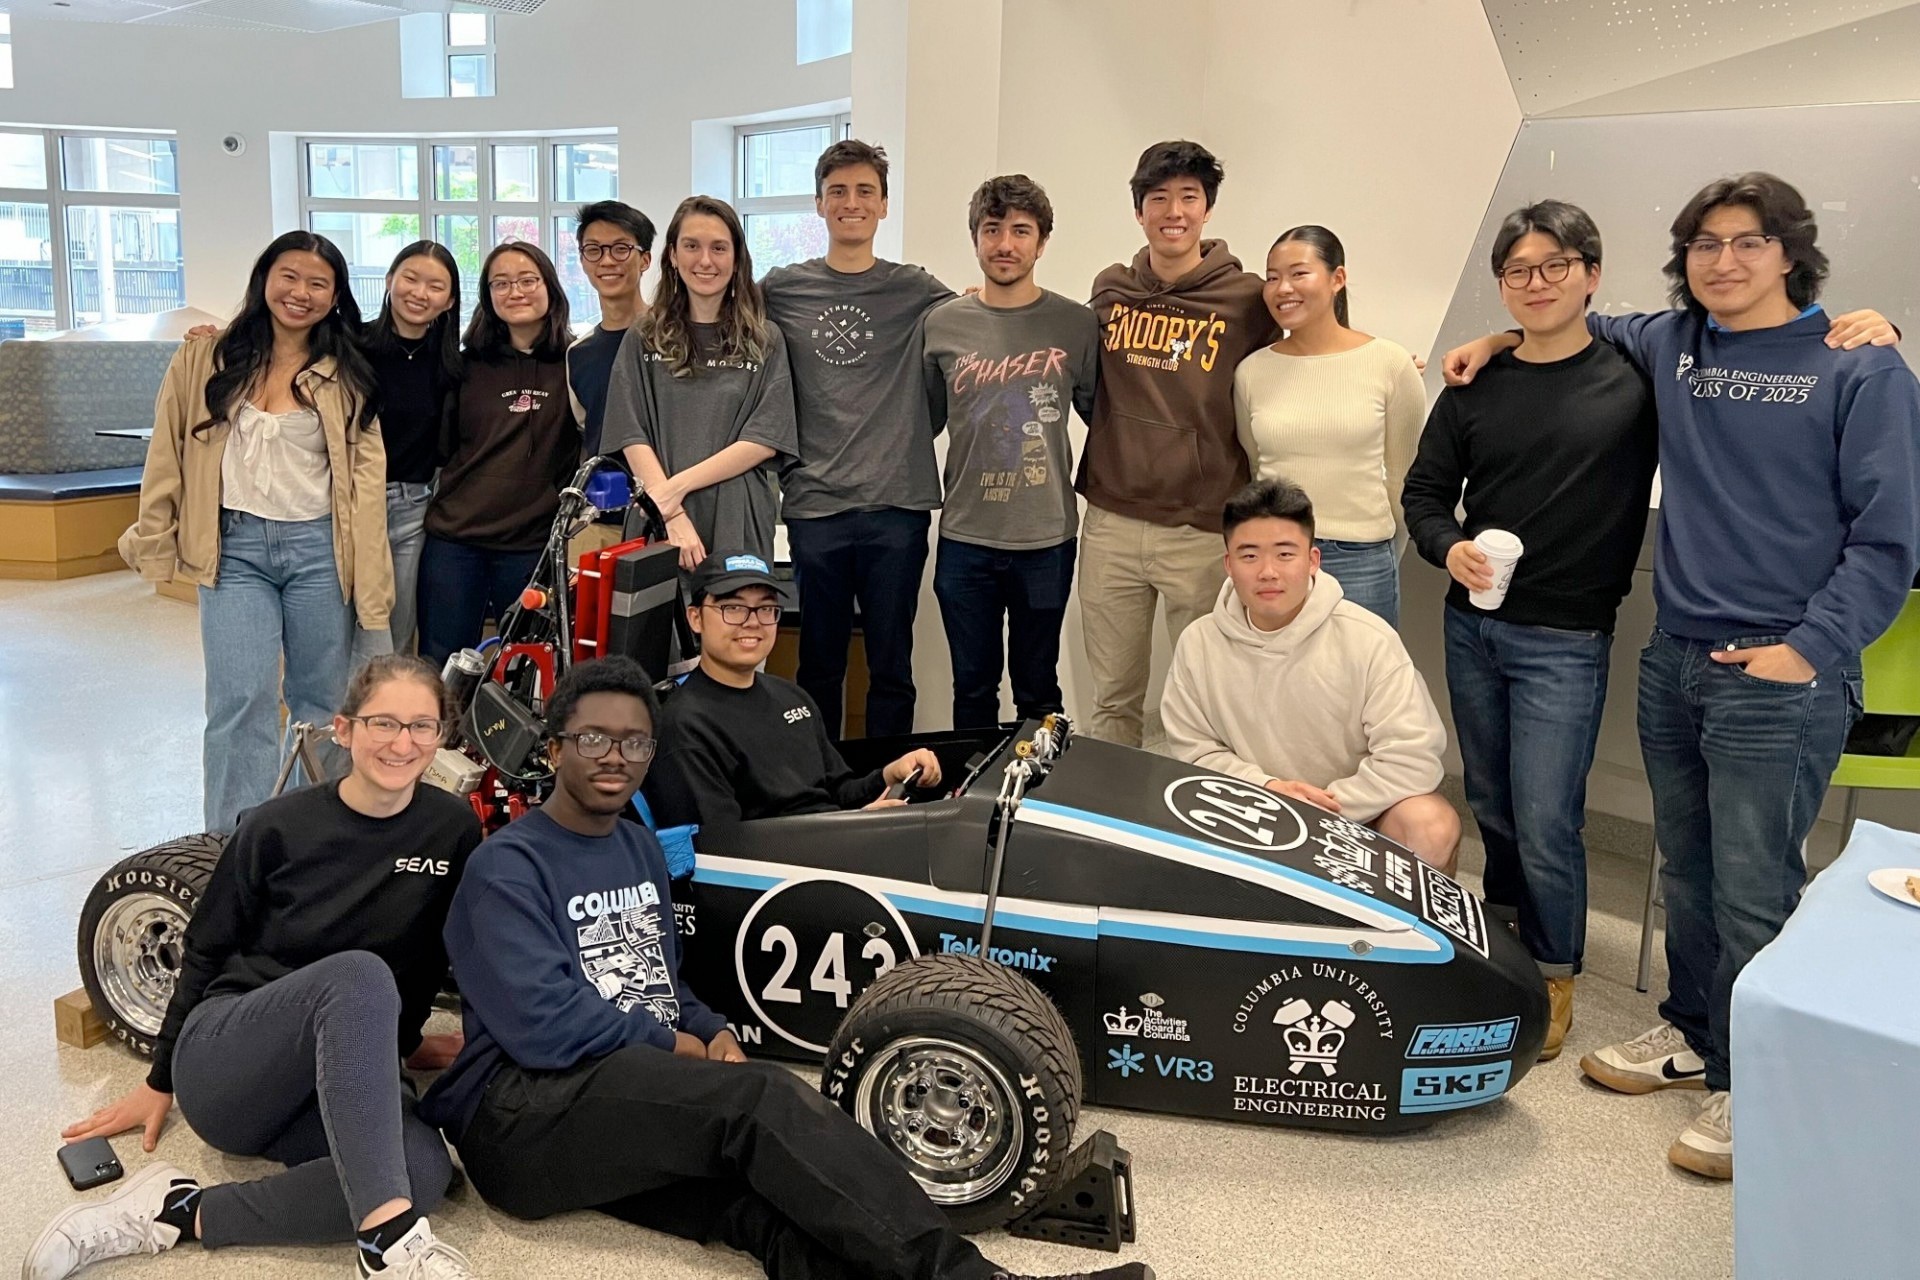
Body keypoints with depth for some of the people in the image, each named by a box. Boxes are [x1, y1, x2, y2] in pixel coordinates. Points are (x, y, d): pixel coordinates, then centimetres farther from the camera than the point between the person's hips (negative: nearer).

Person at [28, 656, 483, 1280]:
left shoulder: (453, 830, -2)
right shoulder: (278, 828, -6)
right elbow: (204, 952, 6)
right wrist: (160, 1082, 13)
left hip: (339, 1078, 3)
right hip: (220, 1064, -3)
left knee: (425, 1170, -32)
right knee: (360, 975, -37)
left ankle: (181, 1212, -20)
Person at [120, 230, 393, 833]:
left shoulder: (345, 376, 6)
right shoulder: (204, 359, 5)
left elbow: (367, 475, 2)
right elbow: (168, 458, 7)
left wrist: (370, 581, -5)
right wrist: (156, 546, 3)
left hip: (319, 547, 1)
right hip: (235, 547, -1)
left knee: (322, 701, 9)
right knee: (243, 699, -10)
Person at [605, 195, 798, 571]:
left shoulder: (766, 341, 6)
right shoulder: (644, 340, 8)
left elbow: (765, 440, -3)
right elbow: (633, 437, -1)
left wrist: (676, 486, -11)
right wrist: (673, 515, -15)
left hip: (739, 527, 0)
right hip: (658, 525, 1)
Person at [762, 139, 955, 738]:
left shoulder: (917, 292, 5)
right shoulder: (780, 291, 7)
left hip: (898, 505, 0)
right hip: (814, 503, 1)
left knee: (891, 666, 8)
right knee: (819, 665, 10)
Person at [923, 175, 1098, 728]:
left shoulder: (1077, 325, -2)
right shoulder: (942, 324, 1)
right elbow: (923, 420, 10)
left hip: (1047, 539, -1)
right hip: (964, 538, 1)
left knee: (1037, 688, 12)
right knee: (972, 688, 13)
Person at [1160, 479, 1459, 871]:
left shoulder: (1368, 639, -14)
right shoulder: (1197, 644, -5)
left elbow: (1411, 756, -18)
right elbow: (1194, 749, -1)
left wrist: (1326, 808, -21)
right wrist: (1265, 788, -18)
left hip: (1359, 810, -2)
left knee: (1432, 827, -30)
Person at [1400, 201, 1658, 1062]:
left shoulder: (1638, 379, -6)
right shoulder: (1475, 387, 5)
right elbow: (1425, 493, 8)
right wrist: (1449, 548, -11)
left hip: (1565, 641, -4)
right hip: (1471, 626, 4)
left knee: (1545, 825, -2)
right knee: (1491, 806, 18)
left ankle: (1554, 975, 19)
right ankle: (1503, 935, 39)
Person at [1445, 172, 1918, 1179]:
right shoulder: (1670, 346, 10)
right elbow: (1596, 327, 34)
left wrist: (1809, 648, -14)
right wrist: (1503, 338, 19)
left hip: (1781, 677, -5)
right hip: (1674, 661, 5)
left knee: (1753, 895, -3)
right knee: (1686, 875, 16)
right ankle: (1692, 1034, 34)